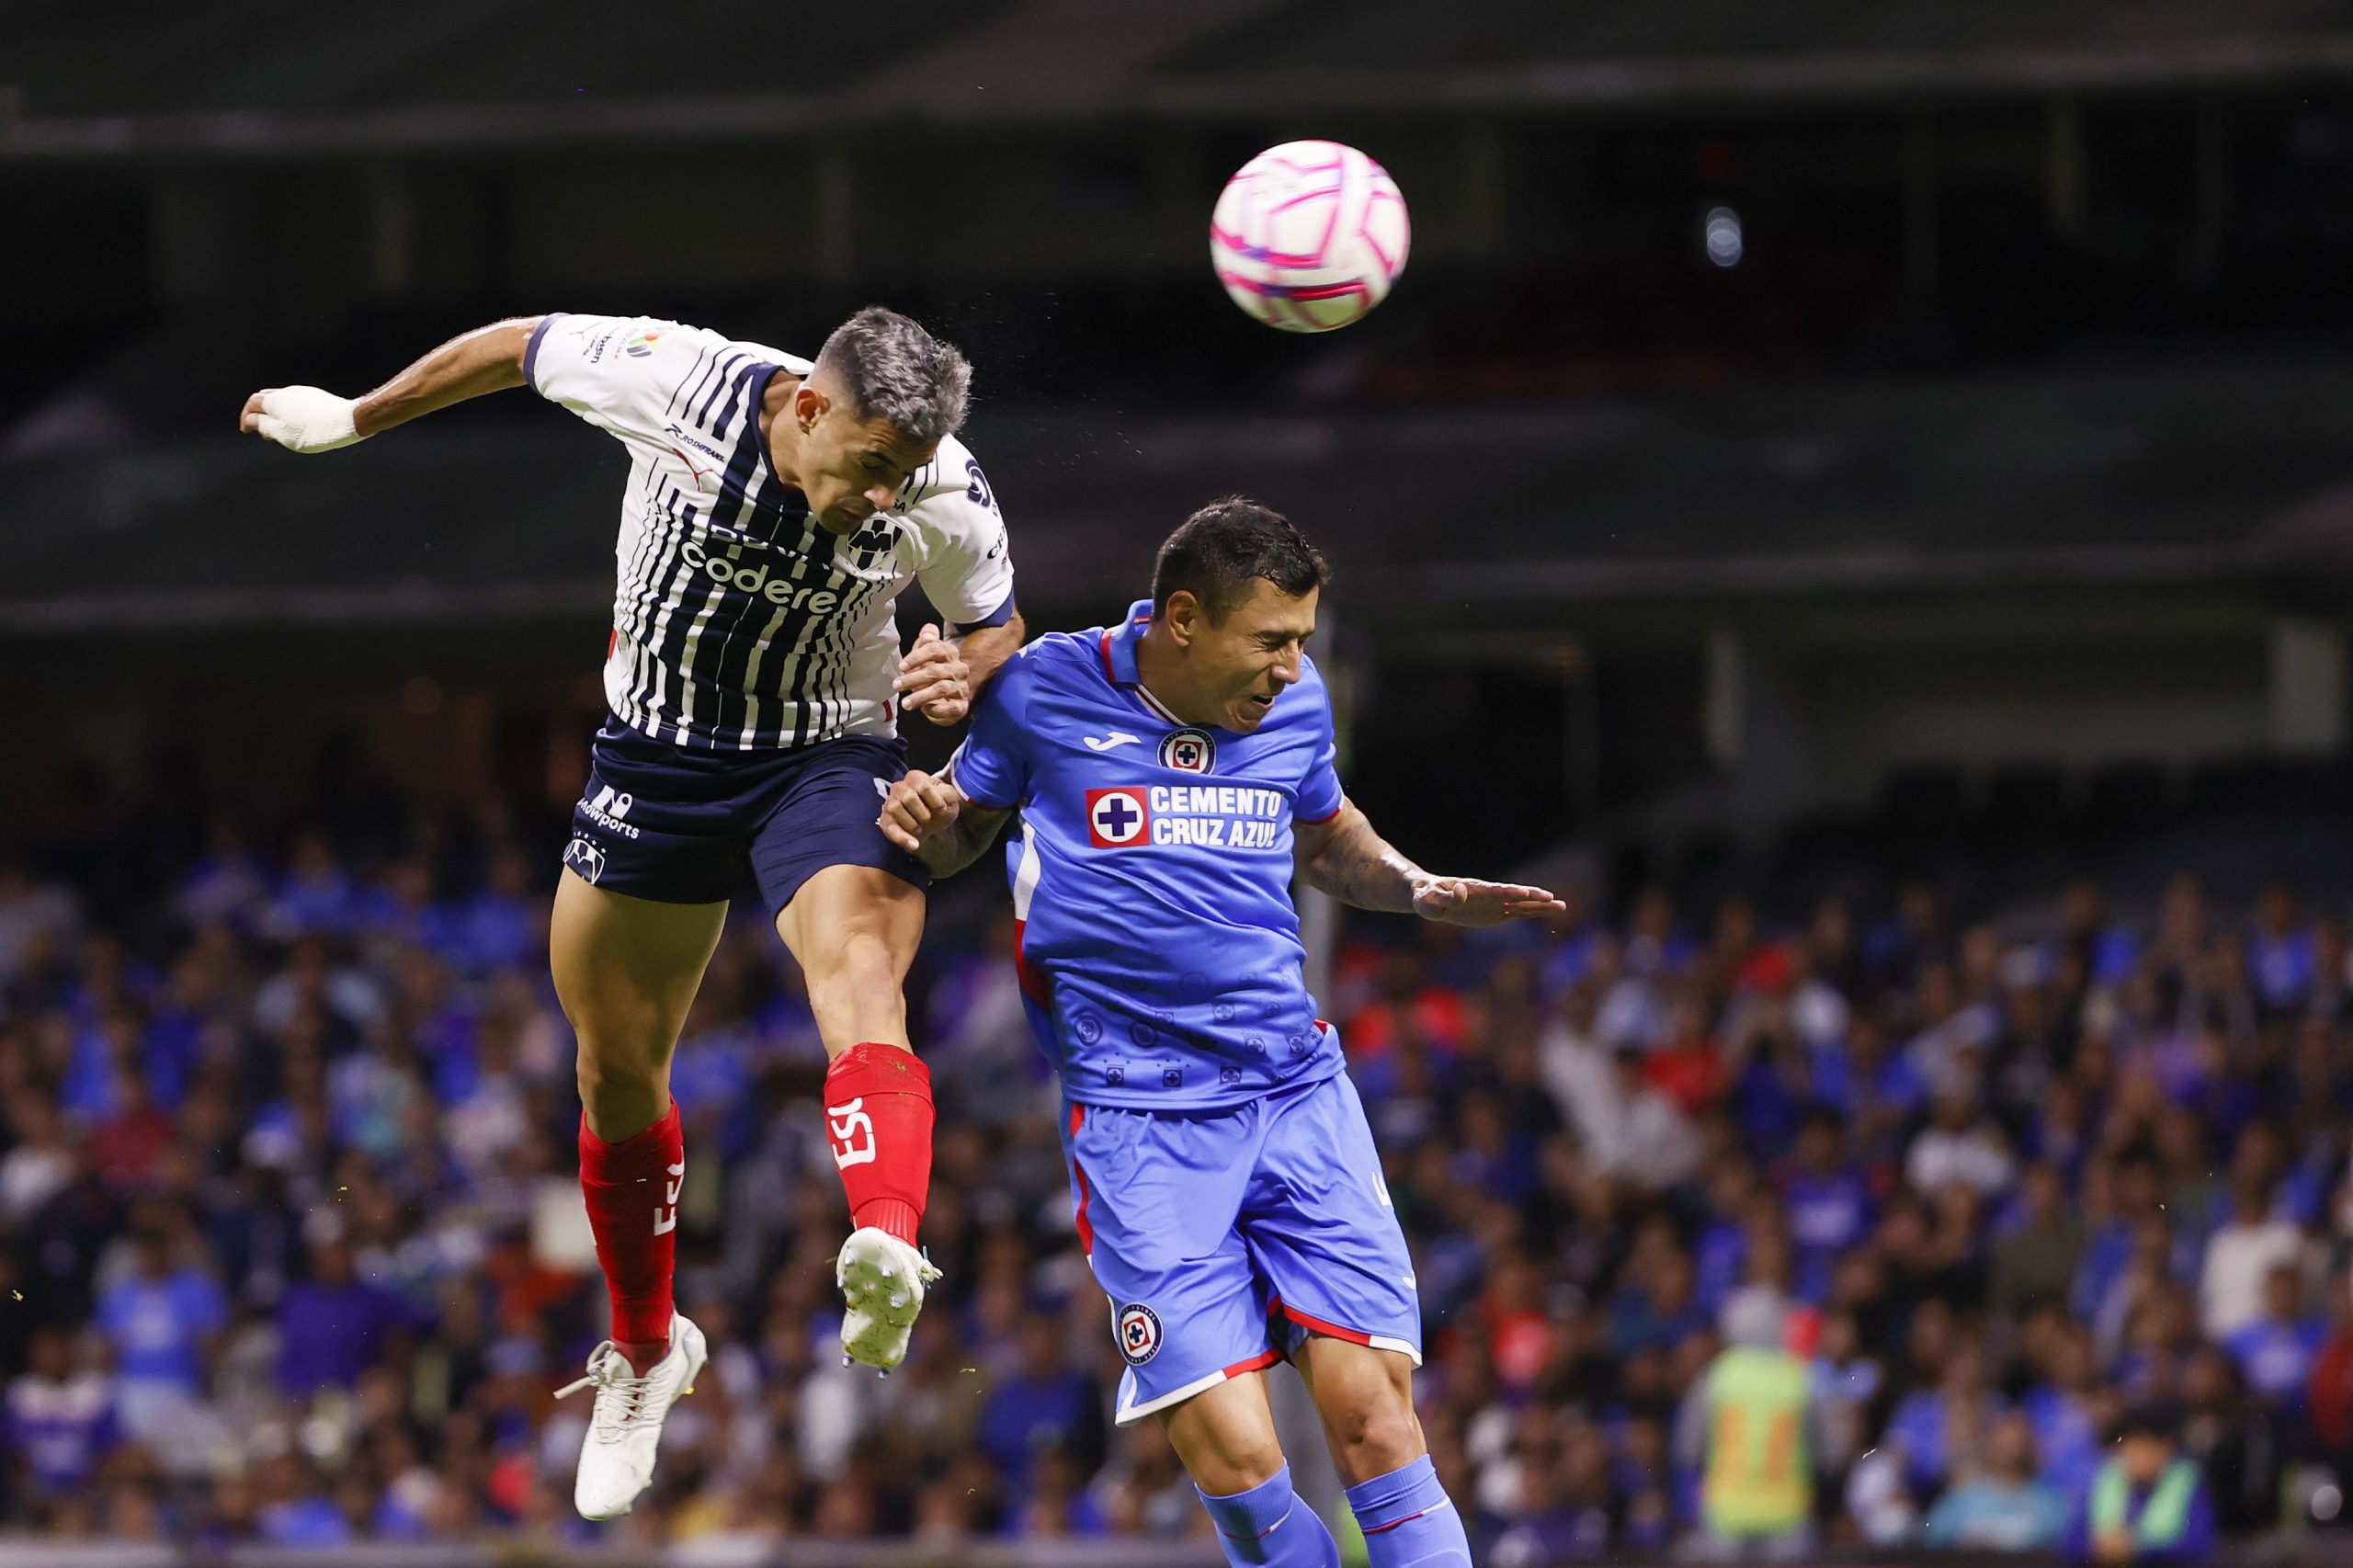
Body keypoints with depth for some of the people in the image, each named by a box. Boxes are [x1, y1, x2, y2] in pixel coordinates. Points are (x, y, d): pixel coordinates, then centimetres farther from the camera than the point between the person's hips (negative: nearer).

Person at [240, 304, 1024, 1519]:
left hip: (828, 758, -2)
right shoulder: (672, 381, -24)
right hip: (658, 756, 2)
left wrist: (963, 674, -23)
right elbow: (520, 348, -4)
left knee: (857, 966, -33)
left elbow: (993, 622, 1)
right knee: (617, 1067, 11)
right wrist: (353, 418, 9)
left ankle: (887, 1249, -59)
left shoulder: (946, 500, -20)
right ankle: (643, 1350, 36)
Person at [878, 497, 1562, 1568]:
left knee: (1375, 1420, -9)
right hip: (1142, 1123, -3)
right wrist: (924, 819, -10)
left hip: (1299, 1092, 3)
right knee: (1231, 1456, -14)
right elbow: (963, 832, 12)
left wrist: (1424, 893, 10)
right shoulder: (1047, 693, -2)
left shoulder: (1295, 701, 8)